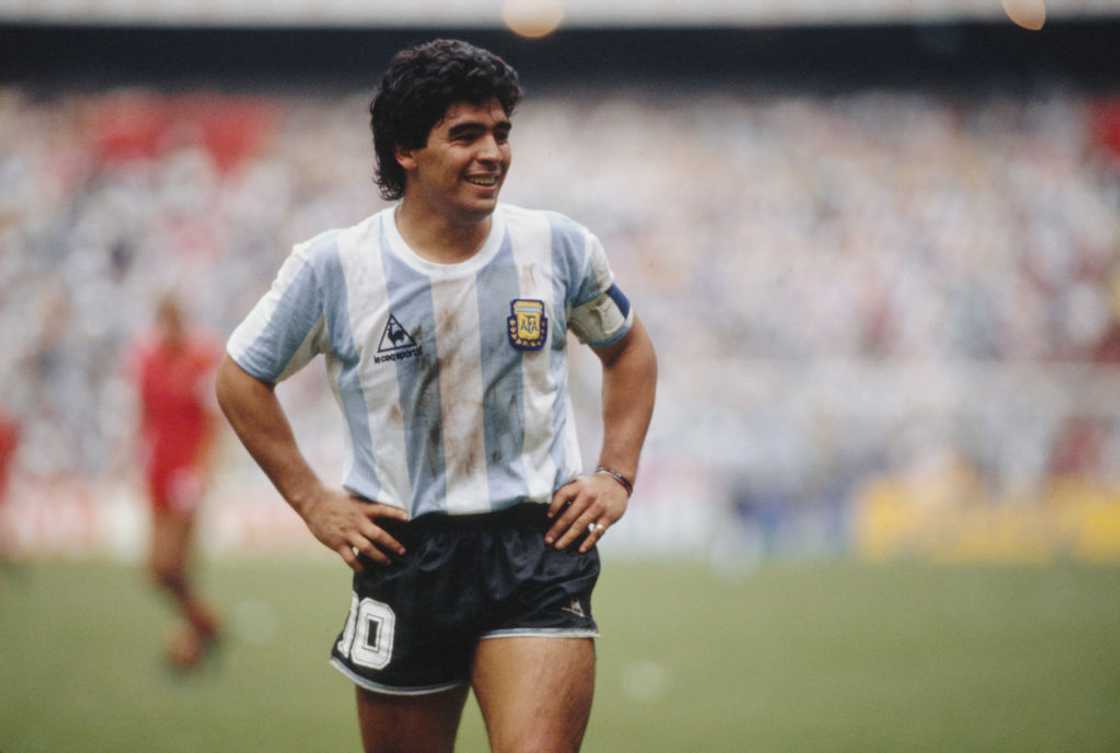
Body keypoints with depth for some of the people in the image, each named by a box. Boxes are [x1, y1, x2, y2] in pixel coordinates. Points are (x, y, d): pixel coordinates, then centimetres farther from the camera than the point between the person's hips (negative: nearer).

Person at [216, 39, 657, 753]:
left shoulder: (560, 248, 0)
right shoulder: (334, 267, -4)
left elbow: (628, 348, 19)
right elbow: (241, 376, 9)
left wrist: (617, 476, 8)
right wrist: (314, 503, 4)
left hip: (539, 550, 0)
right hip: (403, 555, 1)